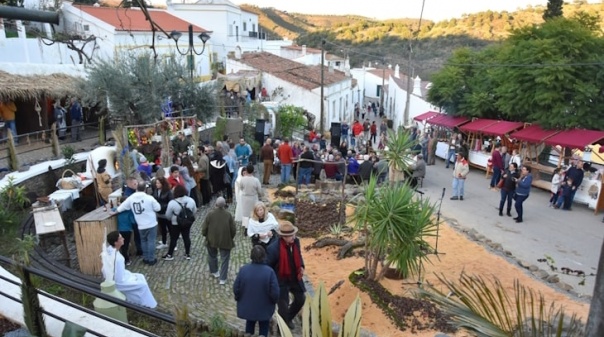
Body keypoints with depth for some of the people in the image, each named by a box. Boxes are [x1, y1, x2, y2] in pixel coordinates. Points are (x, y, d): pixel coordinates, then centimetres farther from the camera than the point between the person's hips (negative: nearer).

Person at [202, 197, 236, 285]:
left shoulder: (210, 214, -13)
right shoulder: (228, 214, -12)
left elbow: (204, 228, -7)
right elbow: (233, 229, -7)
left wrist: (205, 234, 13)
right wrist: (231, 237, 12)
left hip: (212, 239, 1)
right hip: (225, 240, -1)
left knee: (212, 256, 26)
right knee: (224, 259, 9)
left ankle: (214, 271, 43)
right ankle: (223, 279, 9)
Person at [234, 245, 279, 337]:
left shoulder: (243, 269, -16)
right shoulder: (269, 271, -23)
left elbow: (236, 289, -9)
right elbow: (275, 292, -20)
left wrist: (238, 299, 12)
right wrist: (274, 301, 2)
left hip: (247, 307, 3)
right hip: (264, 308, -2)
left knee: (250, 326, 27)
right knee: (263, 329, 19)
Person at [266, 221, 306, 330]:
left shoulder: (296, 241, -11)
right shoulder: (273, 248, -30)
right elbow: (266, 266, -18)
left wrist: (301, 267, -4)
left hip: (295, 277, 6)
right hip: (281, 280, -6)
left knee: (300, 299, 21)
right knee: (283, 305, 7)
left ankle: (288, 318, 47)